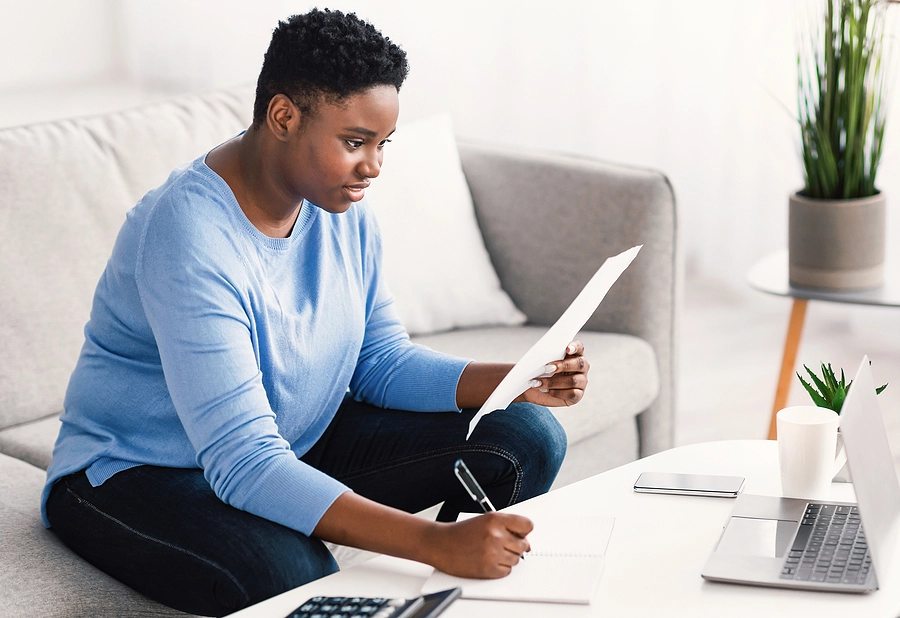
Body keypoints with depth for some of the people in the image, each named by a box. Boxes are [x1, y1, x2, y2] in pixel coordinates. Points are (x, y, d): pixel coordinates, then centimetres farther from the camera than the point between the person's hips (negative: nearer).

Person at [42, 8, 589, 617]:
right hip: (144, 474, -8)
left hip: (300, 440, 8)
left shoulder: (340, 205, -4)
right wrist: (435, 543, -44)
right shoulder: (190, 236, -30)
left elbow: (383, 361, 5)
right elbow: (245, 467, -36)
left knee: (526, 437, -5)